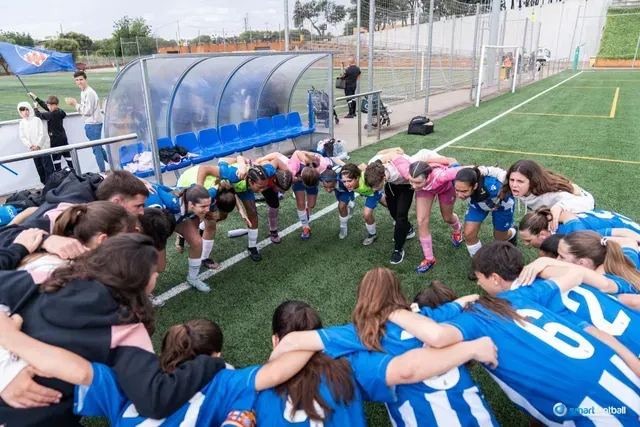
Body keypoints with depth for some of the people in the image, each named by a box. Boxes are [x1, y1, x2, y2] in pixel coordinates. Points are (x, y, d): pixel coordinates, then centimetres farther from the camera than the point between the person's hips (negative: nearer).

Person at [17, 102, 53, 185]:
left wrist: (38, 146, -15)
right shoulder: (22, 123, 6)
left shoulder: (37, 120, -6)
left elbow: (42, 134, -10)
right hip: (33, 149, 5)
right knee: (39, 167, 10)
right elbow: (22, 137, 3)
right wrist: (30, 146, -11)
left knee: (48, 166, -6)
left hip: (43, 147, -5)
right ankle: (44, 183, 19)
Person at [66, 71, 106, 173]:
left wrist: (75, 104, -11)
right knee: (98, 147, 18)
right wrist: (75, 104, 3)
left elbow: (88, 111, -20)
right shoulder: (83, 92, 15)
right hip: (90, 124, 10)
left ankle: (103, 171, 3)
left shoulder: (89, 93, -16)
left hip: (93, 124, -10)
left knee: (96, 148, -4)